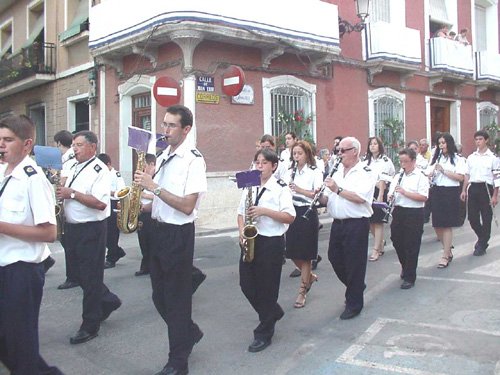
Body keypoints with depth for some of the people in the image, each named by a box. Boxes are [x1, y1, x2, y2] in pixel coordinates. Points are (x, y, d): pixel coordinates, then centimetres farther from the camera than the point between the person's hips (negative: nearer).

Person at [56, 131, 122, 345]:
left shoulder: (99, 170, -14)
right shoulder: (75, 169, 14)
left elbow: (100, 203, -24)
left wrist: (72, 193, -22)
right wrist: (61, 192, 3)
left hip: (91, 229, -9)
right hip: (72, 227, 9)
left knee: (90, 278, 1)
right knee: (81, 275, 16)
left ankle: (90, 326, 12)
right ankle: (108, 301, 36)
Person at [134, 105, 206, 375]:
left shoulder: (193, 160, -14)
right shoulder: (162, 158, 11)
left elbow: (187, 206, -22)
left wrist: (154, 187, -23)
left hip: (179, 234, -8)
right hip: (158, 230, 8)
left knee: (177, 297, 3)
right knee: (159, 296, 16)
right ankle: (190, 333, 40)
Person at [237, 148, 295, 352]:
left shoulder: (281, 188, -6)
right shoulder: (250, 187, 11)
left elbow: (290, 217, -12)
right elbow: (241, 212, 14)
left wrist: (264, 211, -21)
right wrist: (242, 230, -5)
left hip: (272, 242, -6)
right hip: (250, 240, 6)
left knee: (267, 288, 2)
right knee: (247, 284, 8)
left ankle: (264, 333, 17)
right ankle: (273, 312, 34)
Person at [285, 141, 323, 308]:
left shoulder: (315, 172, -4)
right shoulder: (290, 172, 11)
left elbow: (318, 194, -15)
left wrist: (299, 189, -26)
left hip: (307, 213, -5)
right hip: (292, 212, 5)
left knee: (305, 254, 1)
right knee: (293, 252, 8)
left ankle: (302, 291, 11)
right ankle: (310, 276, 34)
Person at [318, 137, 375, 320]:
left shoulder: (365, 173, -8)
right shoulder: (337, 172, 14)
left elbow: (360, 198, -23)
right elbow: (328, 199, 13)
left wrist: (338, 189, -22)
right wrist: (321, 197, -8)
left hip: (356, 223, -7)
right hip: (337, 222, 7)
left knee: (354, 263, 1)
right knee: (335, 258, 13)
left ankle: (354, 304, 15)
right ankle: (355, 286, 38)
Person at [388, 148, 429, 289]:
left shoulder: (421, 176, -8)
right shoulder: (398, 175, 12)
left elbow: (423, 197, -16)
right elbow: (391, 191, 19)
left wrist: (405, 192, -21)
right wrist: (390, 196, -4)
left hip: (414, 214, -6)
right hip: (398, 211, 6)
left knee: (411, 246, 1)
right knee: (397, 241, 14)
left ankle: (409, 277, 13)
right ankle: (405, 266, 40)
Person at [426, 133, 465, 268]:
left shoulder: (457, 159, 1)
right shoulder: (436, 158, 14)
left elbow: (460, 177, -11)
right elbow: (428, 175, 9)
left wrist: (444, 171, -14)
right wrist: (431, 173, -13)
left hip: (451, 192, -5)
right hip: (437, 192, 5)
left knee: (447, 225, -4)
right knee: (437, 225, 6)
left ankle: (445, 256, 2)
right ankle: (448, 251, 24)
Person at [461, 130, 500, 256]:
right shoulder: (471, 157, 9)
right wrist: (464, 190, 6)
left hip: (486, 188, -4)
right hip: (472, 188, 4)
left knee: (486, 218, 3)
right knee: (472, 217, 6)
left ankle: (482, 245, 17)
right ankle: (482, 238, 31)